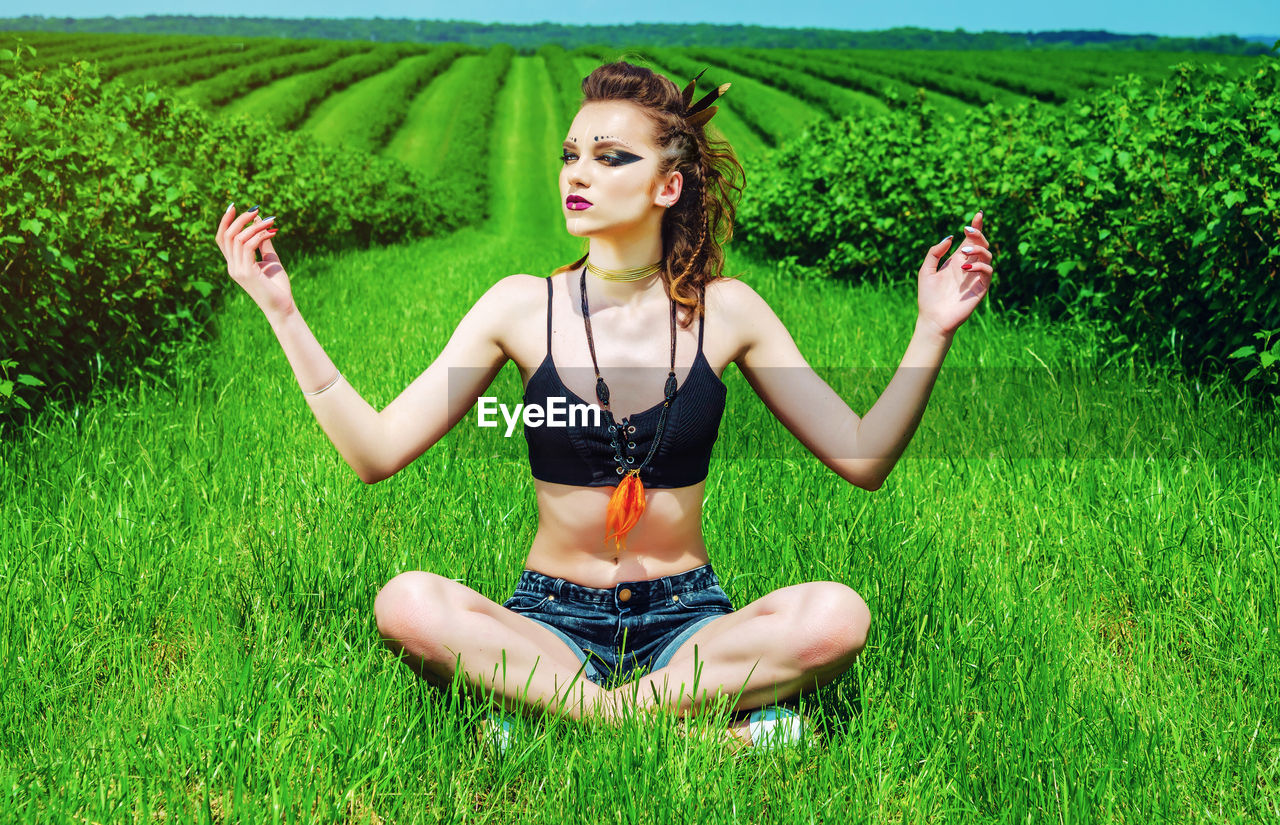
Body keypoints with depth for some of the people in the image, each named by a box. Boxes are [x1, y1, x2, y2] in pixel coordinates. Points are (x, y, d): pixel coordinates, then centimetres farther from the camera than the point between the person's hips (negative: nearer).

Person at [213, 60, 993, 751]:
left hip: (687, 619, 1)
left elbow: (864, 460, -1)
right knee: (407, 602, -30)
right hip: (550, 621, 0)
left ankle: (555, 715, -25)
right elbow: (377, 452, -6)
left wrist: (932, 334, -12)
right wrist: (283, 310, -11)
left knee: (837, 615, -29)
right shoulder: (523, 306, -2)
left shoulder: (723, 309, -1)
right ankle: (695, 719, -27)